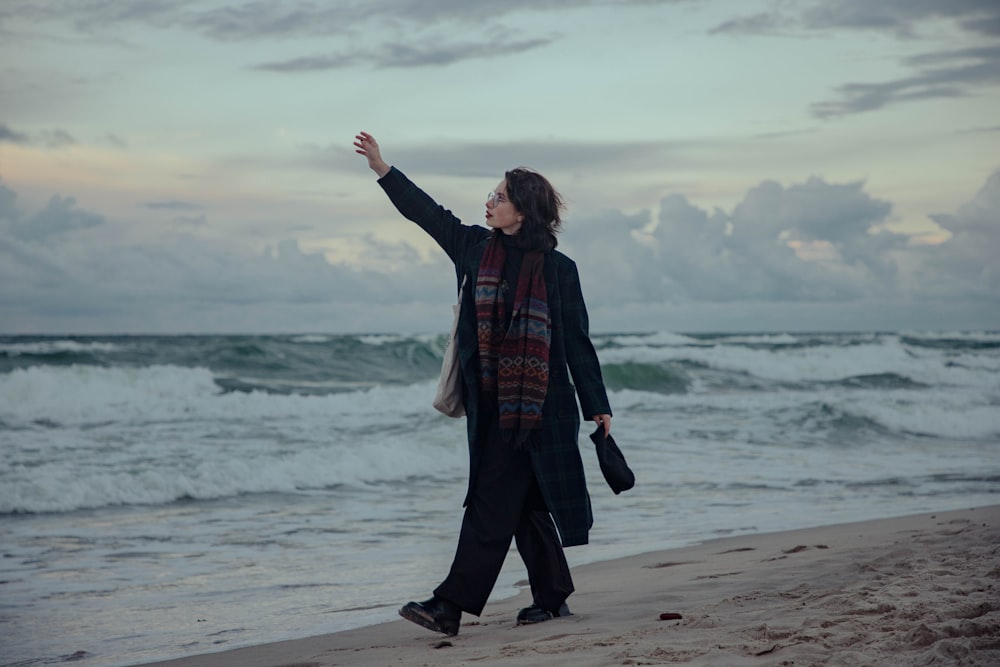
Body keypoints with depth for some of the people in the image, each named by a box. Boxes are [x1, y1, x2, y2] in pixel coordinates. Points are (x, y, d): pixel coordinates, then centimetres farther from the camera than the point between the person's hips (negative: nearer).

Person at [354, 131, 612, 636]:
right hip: (489, 403, 5)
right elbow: (427, 212, 15)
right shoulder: (475, 248, 7)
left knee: (492, 504, -6)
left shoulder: (557, 269, -5)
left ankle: (452, 606, -7)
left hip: (535, 405, -5)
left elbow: (577, 342, -3)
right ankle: (551, 597, 22)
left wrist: (597, 406, -1)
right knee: (525, 502, 11)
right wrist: (383, 170, 13)